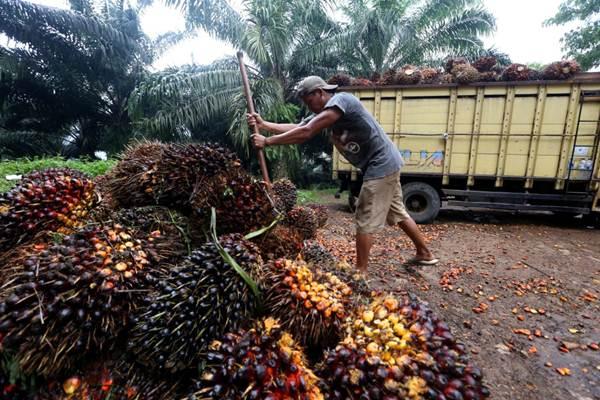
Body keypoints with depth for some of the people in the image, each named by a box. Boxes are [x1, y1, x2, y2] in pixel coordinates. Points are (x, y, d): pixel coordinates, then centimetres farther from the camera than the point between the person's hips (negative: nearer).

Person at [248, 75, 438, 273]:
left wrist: (267, 141, -19)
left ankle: (360, 272, 7)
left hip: (381, 164, -10)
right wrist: (263, 124, 1)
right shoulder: (324, 113, 11)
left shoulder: (340, 100, -18)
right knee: (398, 213, 20)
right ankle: (425, 254, 37)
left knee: (365, 220, -5)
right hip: (386, 164, 10)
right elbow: (297, 127, 7)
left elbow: (305, 133, -24)